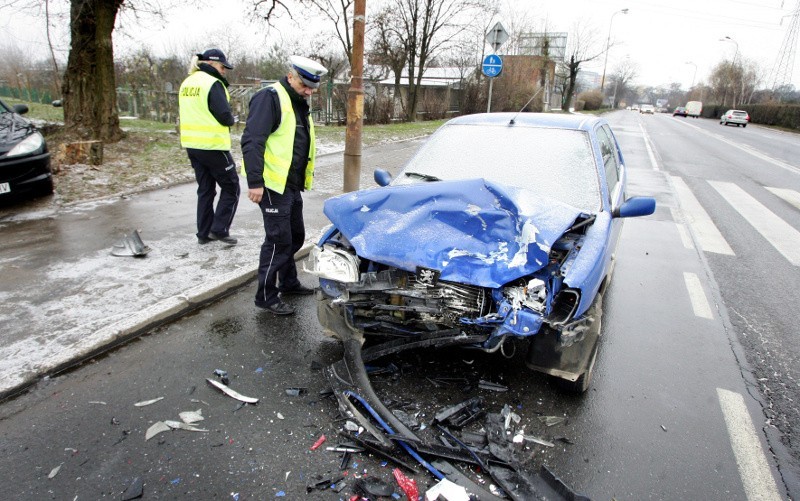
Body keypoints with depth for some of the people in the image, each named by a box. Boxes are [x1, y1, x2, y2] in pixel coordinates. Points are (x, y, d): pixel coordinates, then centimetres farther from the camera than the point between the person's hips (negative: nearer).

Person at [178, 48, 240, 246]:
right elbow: (225, 116, -17)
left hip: (192, 144, 8)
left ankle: (204, 233, 20)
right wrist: (232, 120, 4)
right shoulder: (213, 83, -14)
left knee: (205, 189, 16)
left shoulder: (187, 83, 12)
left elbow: (194, 113, 16)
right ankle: (219, 229, 2)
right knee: (231, 187, 6)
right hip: (213, 145, -8)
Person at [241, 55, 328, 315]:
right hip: (273, 186, -9)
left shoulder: (300, 103, 16)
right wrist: (255, 182, -25)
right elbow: (251, 141, -21)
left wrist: (302, 179, 21)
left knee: (295, 236, 17)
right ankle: (266, 296, 7)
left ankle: (288, 282, 33)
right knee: (278, 240, -5)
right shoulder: (270, 98, -14)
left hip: (292, 185, 9)